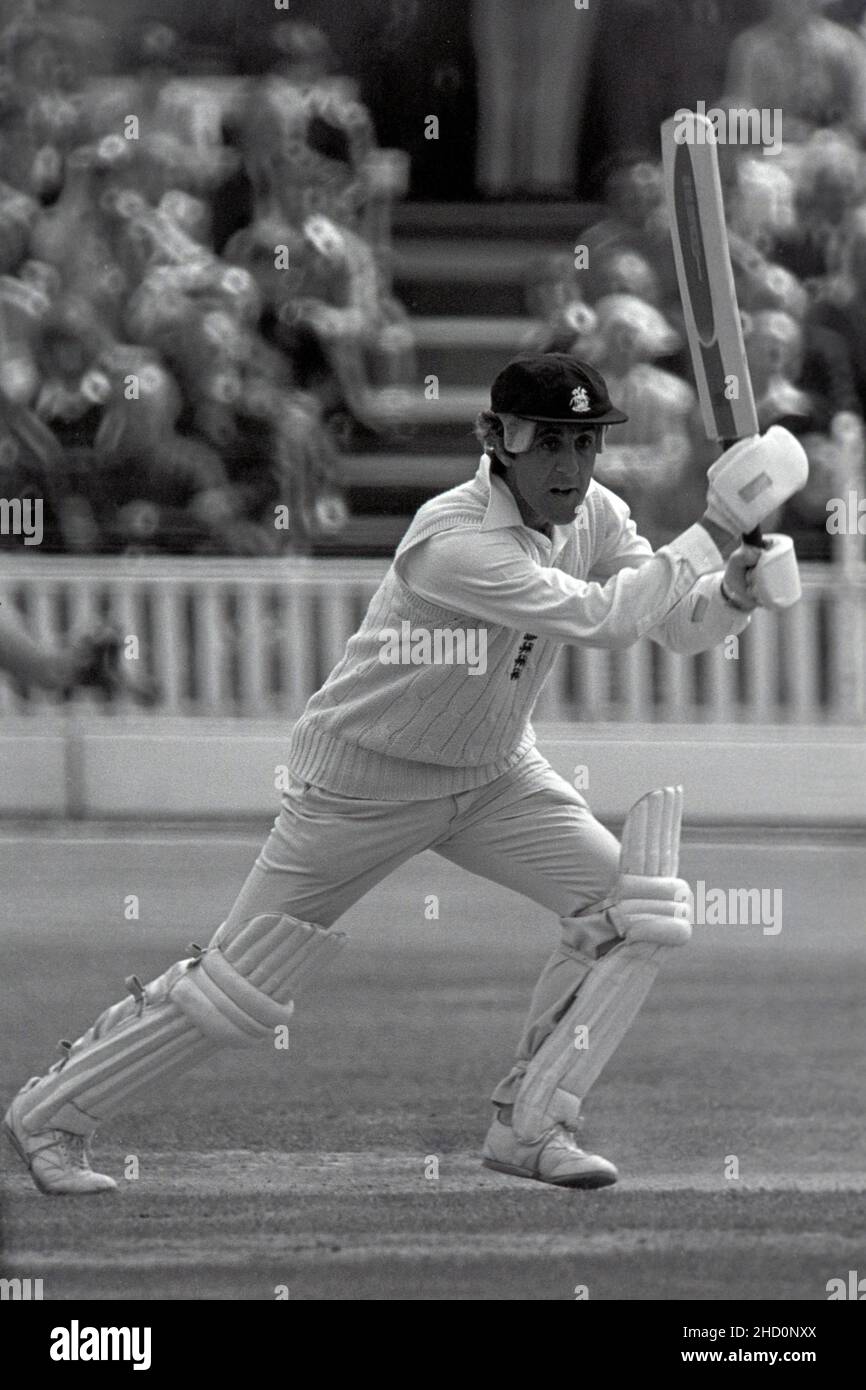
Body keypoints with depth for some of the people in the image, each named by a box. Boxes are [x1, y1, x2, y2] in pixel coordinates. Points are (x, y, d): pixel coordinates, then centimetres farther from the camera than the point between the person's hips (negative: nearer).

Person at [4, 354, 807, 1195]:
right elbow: (602, 619, -37)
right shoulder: (454, 540, -32)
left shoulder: (592, 518, -7)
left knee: (634, 907, -10)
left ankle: (529, 1126, 1)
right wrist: (713, 534, -31)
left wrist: (732, 593, -26)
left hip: (495, 775, 7)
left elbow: (677, 628, -5)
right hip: (362, 781, -7)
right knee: (240, 985, -2)